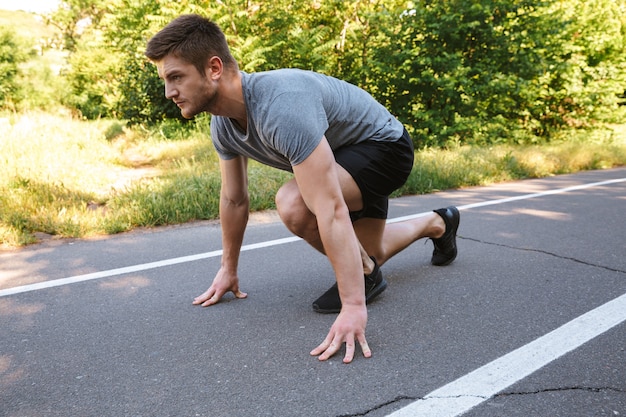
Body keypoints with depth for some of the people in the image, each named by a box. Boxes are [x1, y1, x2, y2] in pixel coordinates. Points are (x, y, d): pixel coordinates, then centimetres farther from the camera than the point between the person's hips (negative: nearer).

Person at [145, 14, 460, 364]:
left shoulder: (281, 106, -40)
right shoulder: (223, 124, -12)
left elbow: (330, 210, -45)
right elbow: (234, 200, 2)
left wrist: (354, 308, -46)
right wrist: (229, 270, 9)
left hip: (384, 145, -8)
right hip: (347, 154, 9)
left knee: (293, 204, -33)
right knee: (371, 254, 24)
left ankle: (367, 275, -7)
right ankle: (438, 225, 52)